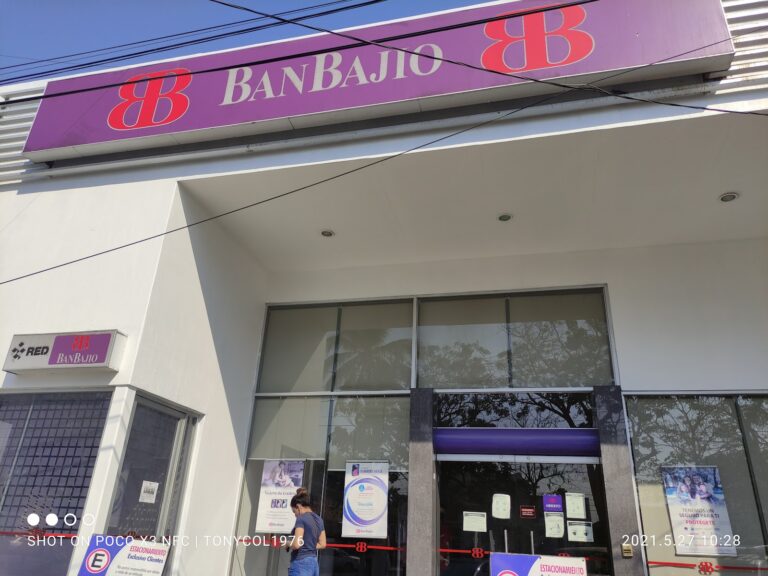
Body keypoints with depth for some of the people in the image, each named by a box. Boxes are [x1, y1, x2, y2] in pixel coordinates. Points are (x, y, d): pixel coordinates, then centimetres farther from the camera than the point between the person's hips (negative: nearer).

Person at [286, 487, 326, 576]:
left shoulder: (301, 519, -12)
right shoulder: (319, 519, 12)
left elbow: (296, 544, -20)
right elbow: (322, 544, 17)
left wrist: (288, 544, -1)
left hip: (301, 564, -8)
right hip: (314, 563, 8)